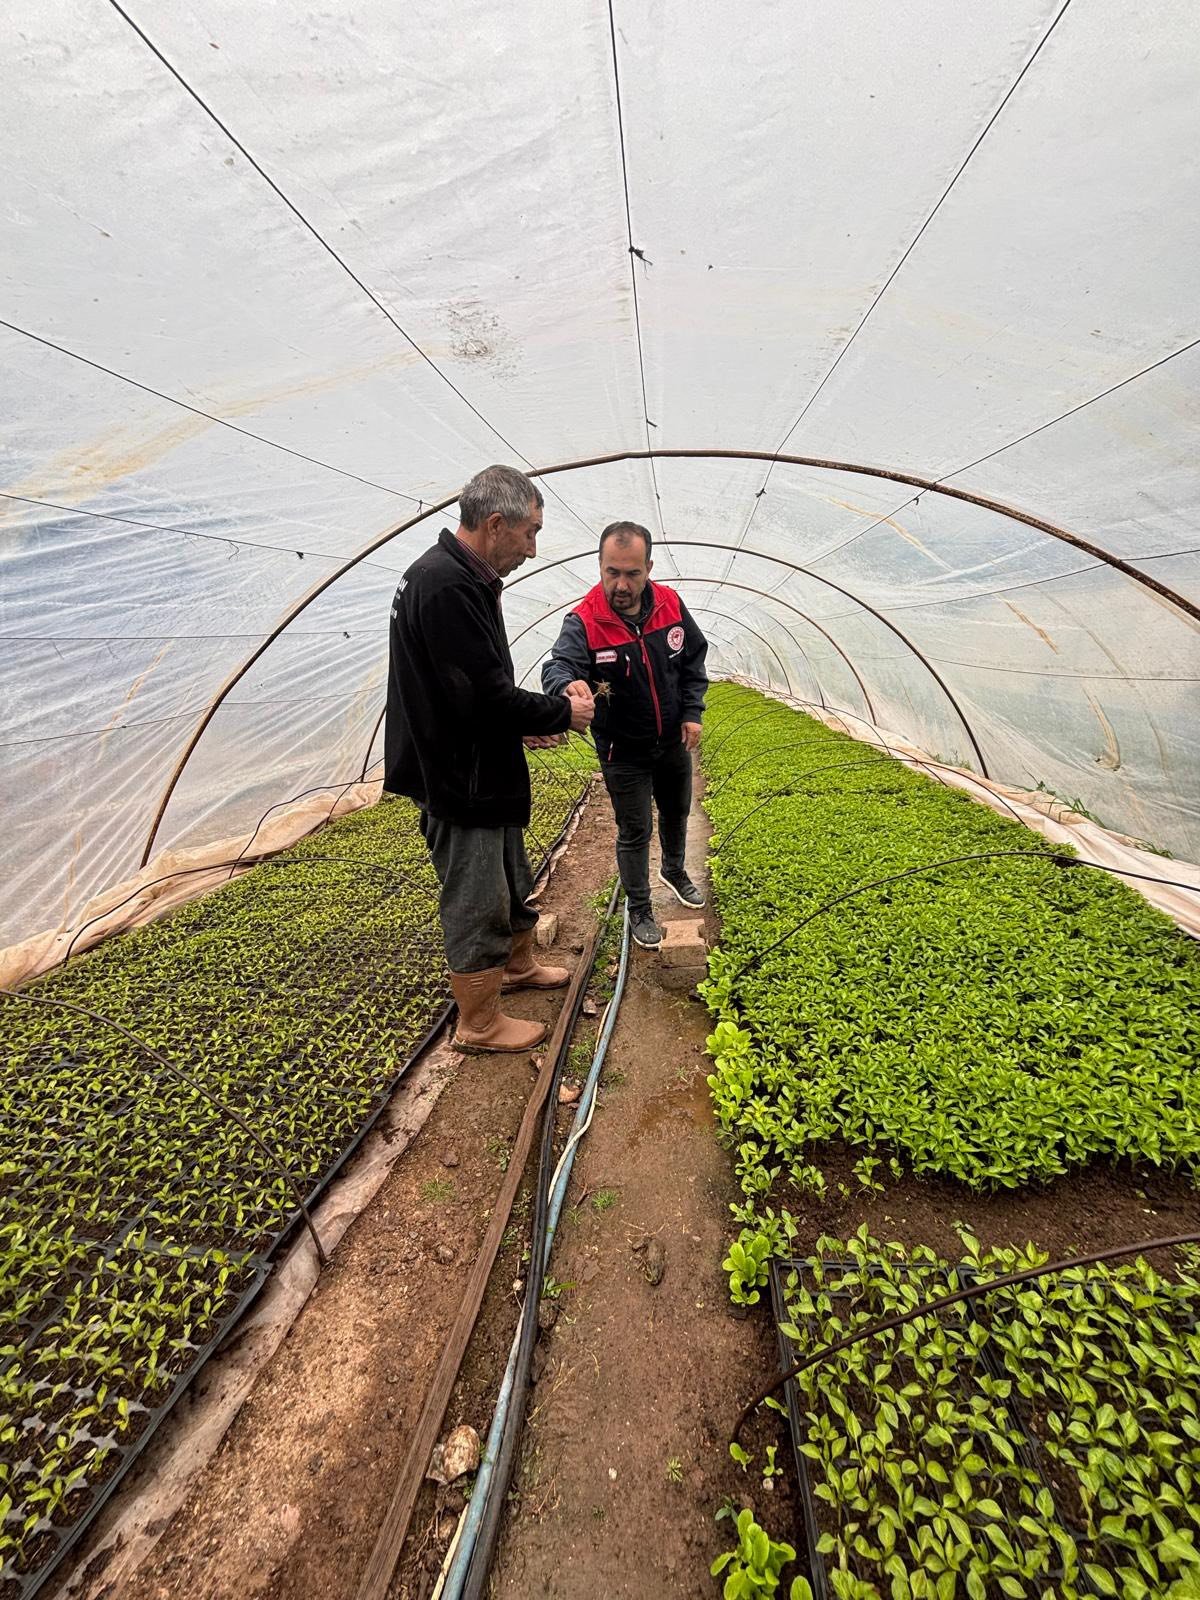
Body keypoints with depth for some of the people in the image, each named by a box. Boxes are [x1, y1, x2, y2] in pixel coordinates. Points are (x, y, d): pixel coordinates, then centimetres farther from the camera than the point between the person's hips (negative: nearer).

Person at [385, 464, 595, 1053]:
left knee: (510, 880, 25)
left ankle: (518, 964, 48)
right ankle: (479, 1025, 24)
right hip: (461, 782, -10)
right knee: (476, 904, 4)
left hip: (482, 774, 10)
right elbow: (485, 695, -27)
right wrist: (561, 712, -13)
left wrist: (531, 722, 8)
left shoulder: (463, 579, 11)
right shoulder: (445, 586, -23)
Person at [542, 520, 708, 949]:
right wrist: (568, 684, -61)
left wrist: (692, 712, -5)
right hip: (623, 751, -5)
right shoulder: (583, 622, -22)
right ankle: (639, 910, 27)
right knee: (634, 832, 5)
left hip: (673, 741, 5)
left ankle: (674, 871, 54)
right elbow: (556, 666, -37)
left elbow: (693, 659, 3)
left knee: (677, 812, 24)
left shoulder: (671, 605, -9)